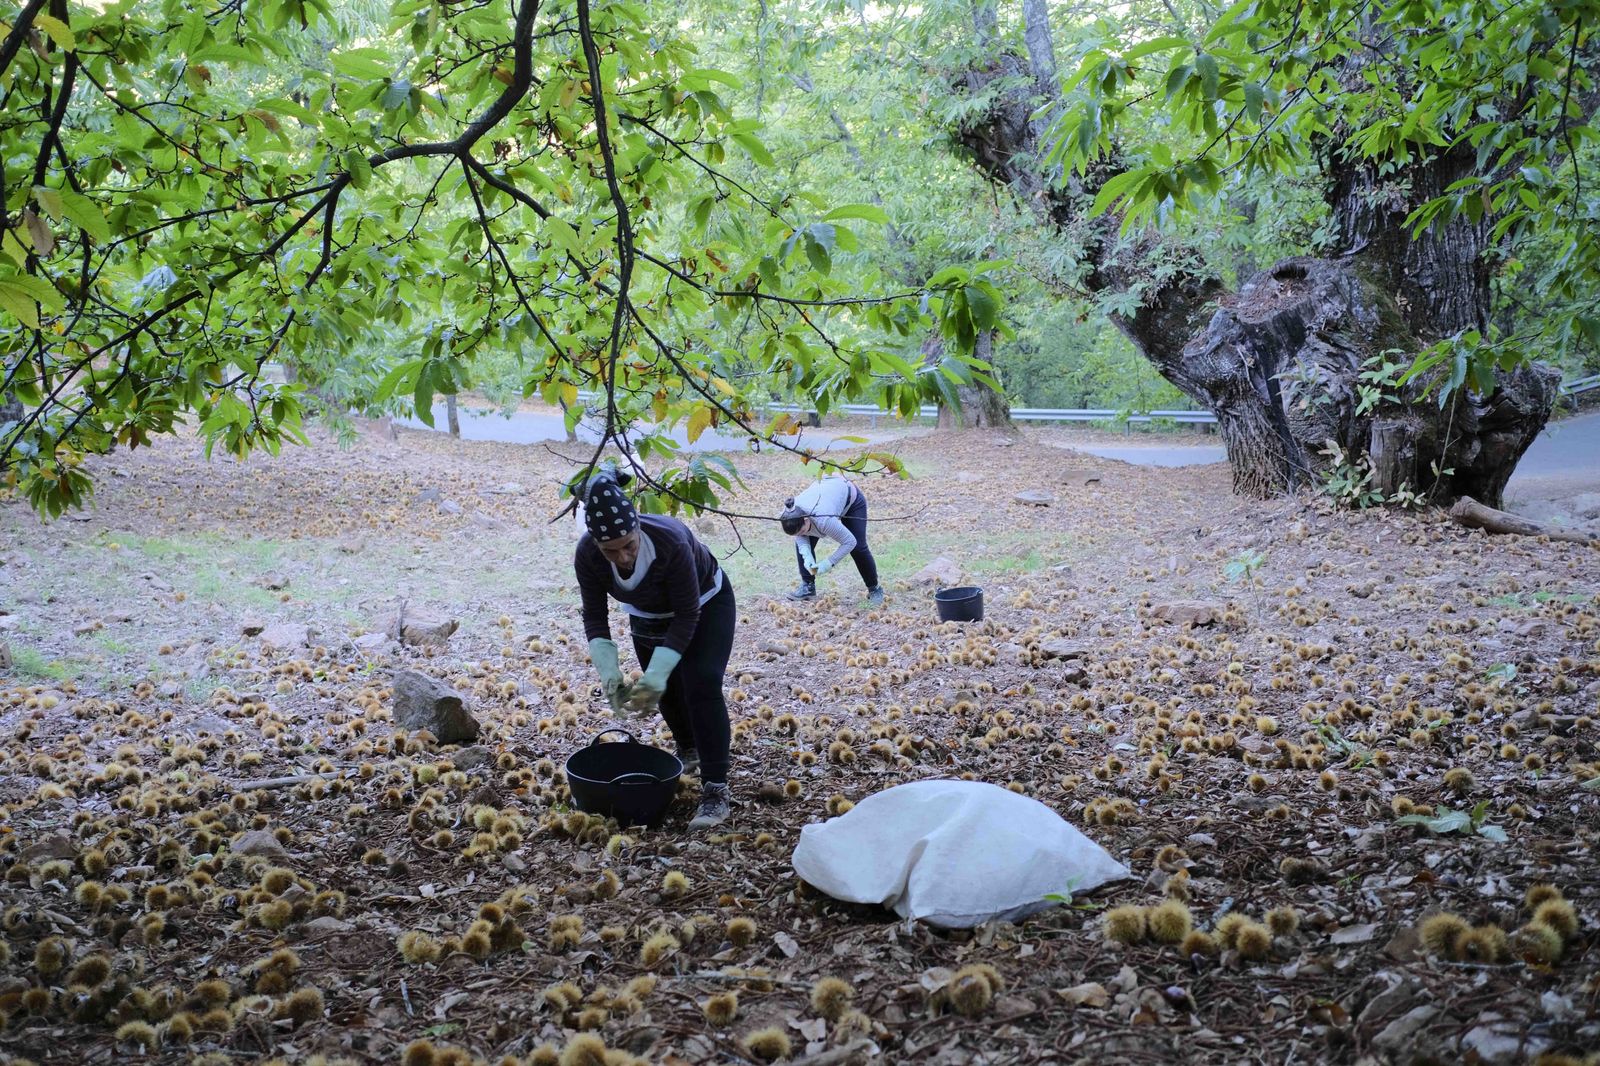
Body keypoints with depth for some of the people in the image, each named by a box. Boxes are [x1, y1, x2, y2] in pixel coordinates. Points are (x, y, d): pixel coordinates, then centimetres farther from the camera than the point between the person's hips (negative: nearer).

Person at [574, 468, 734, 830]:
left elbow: (687, 616, -34)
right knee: (666, 688, 12)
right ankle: (688, 752, 42)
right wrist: (609, 675, -32)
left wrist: (655, 676, -38)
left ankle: (716, 790, -17)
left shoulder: (670, 542, -42)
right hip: (650, 615, 5)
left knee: (701, 684, -18)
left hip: (705, 603, -5)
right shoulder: (587, 555, -30)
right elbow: (595, 617, -19)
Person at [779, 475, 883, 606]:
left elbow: (850, 542, -34)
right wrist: (807, 557, -29)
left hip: (852, 499, -5)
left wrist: (828, 563, -36)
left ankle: (874, 589, 12)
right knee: (803, 545, -11)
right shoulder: (790, 515, -32)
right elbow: (800, 537, -12)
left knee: (858, 548, -9)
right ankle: (808, 585, 2)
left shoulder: (824, 520, -47)